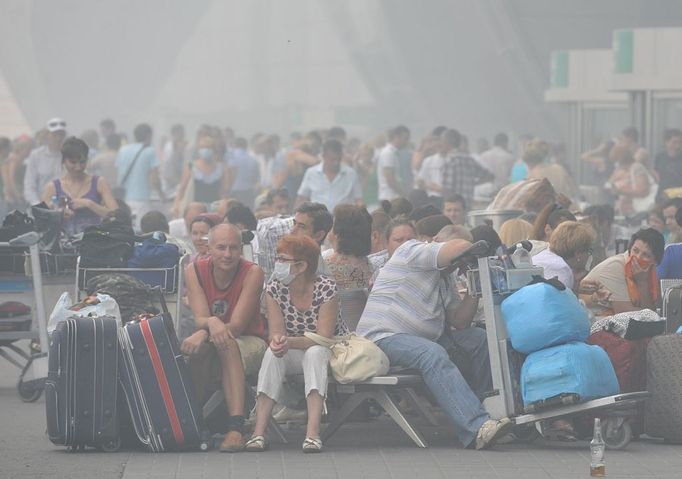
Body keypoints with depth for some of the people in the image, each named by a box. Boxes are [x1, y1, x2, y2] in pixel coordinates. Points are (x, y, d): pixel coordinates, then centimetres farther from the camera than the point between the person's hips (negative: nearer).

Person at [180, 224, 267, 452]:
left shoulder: (252, 273, -15)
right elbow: (200, 319, -16)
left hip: (249, 341, -2)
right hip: (210, 341, 2)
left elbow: (238, 325, -21)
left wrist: (202, 334, -38)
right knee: (198, 350, -34)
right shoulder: (195, 271, -7)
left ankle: (236, 427, -46)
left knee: (228, 345, -37)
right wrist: (212, 323, -42)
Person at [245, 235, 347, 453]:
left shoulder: (326, 288, -19)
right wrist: (277, 341, -39)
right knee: (272, 354, -30)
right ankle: (258, 432, -40)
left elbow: (323, 338, -24)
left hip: (329, 352, -3)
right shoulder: (274, 288, -7)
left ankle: (313, 433, -50)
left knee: (314, 353, -37)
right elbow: (275, 333, -14)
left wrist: (290, 342, -40)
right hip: (293, 354, 3)